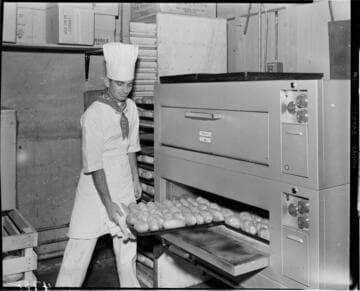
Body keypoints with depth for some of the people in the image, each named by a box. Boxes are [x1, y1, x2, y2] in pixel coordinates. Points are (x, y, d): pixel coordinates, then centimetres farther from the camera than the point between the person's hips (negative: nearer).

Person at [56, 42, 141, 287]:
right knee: (82, 243, 0)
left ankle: (130, 285, 30)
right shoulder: (94, 115, -20)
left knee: (128, 240, 15)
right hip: (97, 185, -6)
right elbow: (94, 164, -20)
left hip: (124, 184, 6)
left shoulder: (131, 108, 0)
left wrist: (136, 179, 15)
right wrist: (108, 203, -19)